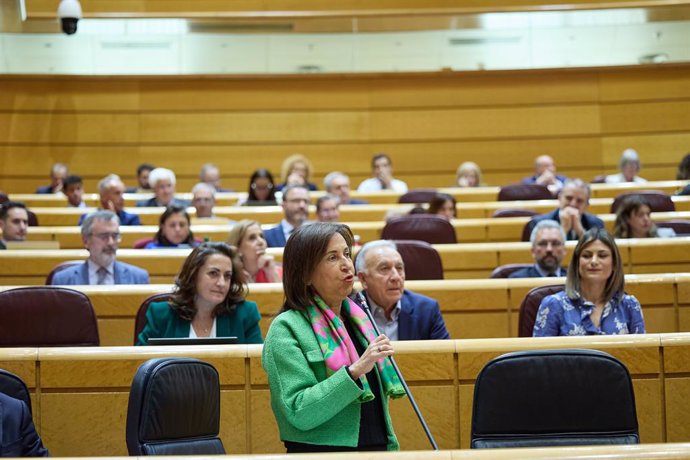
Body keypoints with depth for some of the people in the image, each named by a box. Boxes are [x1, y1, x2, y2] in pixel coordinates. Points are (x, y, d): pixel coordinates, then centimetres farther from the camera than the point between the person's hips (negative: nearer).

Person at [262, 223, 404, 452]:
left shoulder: (358, 318, 16)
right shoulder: (286, 329, -4)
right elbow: (299, 414, -14)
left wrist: (392, 449, 17)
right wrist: (355, 371, -18)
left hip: (377, 450, 6)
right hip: (320, 451, -6)